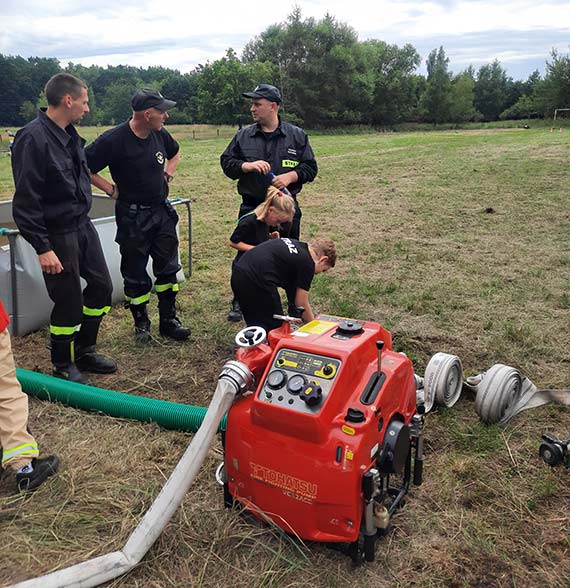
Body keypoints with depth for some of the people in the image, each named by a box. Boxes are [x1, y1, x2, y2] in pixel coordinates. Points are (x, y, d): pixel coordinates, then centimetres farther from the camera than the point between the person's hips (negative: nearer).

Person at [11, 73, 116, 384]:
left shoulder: (69, 134, 8)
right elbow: (26, 201, -21)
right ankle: (63, 365, 24)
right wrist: (43, 248, -22)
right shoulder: (33, 138, -19)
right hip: (58, 235, -9)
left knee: (101, 287, 14)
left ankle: (84, 350, 33)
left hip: (83, 226, 9)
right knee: (68, 302, 2)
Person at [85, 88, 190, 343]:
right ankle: (141, 324, 22)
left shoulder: (160, 134, 2)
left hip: (163, 212, 6)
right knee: (135, 274, 6)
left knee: (168, 268, 10)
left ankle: (169, 320, 22)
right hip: (132, 217, -5)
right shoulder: (113, 140, -17)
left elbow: (175, 153, 24)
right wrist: (111, 189, -12)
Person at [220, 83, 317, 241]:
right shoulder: (243, 135, 7)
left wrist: (290, 176, -13)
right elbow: (226, 163, 5)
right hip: (251, 210, 1)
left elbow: (310, 167, 5)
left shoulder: (297, 135, 4)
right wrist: (246, 166, -14)